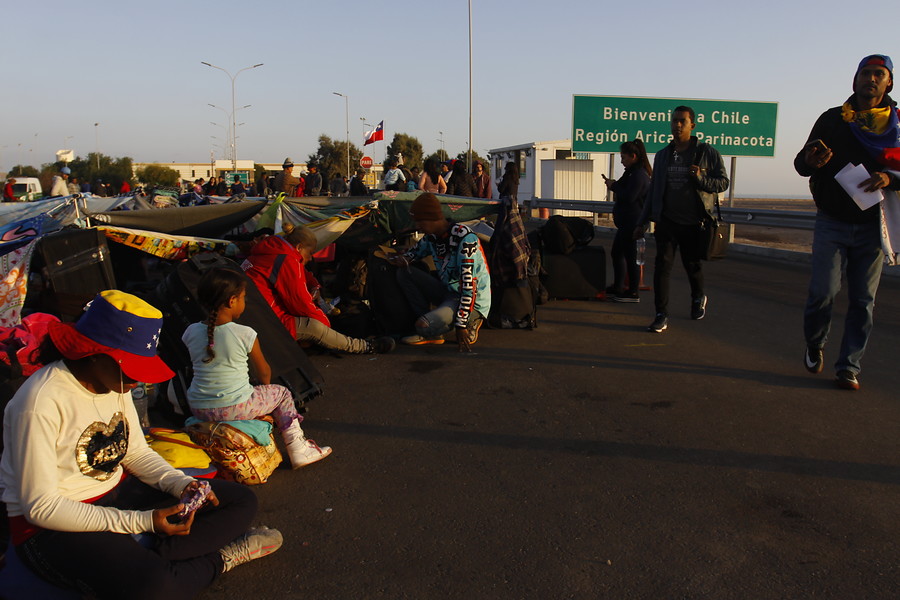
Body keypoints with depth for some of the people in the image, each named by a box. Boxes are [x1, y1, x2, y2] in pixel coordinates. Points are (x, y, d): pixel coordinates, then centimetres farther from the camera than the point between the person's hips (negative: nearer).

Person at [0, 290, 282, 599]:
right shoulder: (41, 403, -24)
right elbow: (39, 506, -23)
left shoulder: (115, 383, -1)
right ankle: (217, 559, -7)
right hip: (50, 527, -8)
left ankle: (153, 558, -17)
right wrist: (142, 521, -28)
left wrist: (181, 484, -11)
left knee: (241, 501, 1)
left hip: (117, 492, 8)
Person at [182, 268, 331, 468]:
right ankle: (298, 450, 22)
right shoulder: (245, 334, -14)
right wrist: (266, 387, 25)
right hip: (235, 409, -5)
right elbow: (263, 372, 1)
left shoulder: (191, 332, -2)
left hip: (198, 410, 5)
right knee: (281, 393, 18)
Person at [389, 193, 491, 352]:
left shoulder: (465, 238, -23)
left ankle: (470, 323, -2)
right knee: (404, 273, 0)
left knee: (424, 326, -29)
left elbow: (469, 285, -27)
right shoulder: (432, 236, 2)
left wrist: (461, 326, -28)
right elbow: (414, 252, 18)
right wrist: (402, 259, -9)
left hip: (473, 303, -8)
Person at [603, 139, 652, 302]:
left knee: (630, 256, -5)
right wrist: (614, 185, 7)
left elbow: (629, 196, -23)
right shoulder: (633, 173, 17)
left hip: (632, 223, -11)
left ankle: (633, 292, 2)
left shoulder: (639, 174, -16)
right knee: (616, 253, 17)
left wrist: (614, 186, -10)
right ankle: (617, 287, 26)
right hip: (627, 222, 11)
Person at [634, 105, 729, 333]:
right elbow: (653, 190, 14)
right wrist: (641, 222, 12)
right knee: (662, 267, -8)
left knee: (693, 266, 11)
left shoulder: (707, 153, -1)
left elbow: (723, 183, -1)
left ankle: (698, 298, 42)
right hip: (666, 221, 2)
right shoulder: (662, 155, 10)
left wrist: (700, 179, -21)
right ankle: (662, 315, -4)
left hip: (694, 222, -2)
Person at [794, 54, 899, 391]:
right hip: (833, 222, -1)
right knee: (824, 290, -10)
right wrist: (809, 161, -19)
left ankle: (849, 367, 9)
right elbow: (801, 164, 5)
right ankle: (815, 345, 18)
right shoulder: (832, 119, 6)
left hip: (873, 225, 1)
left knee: (863, 300, 1)